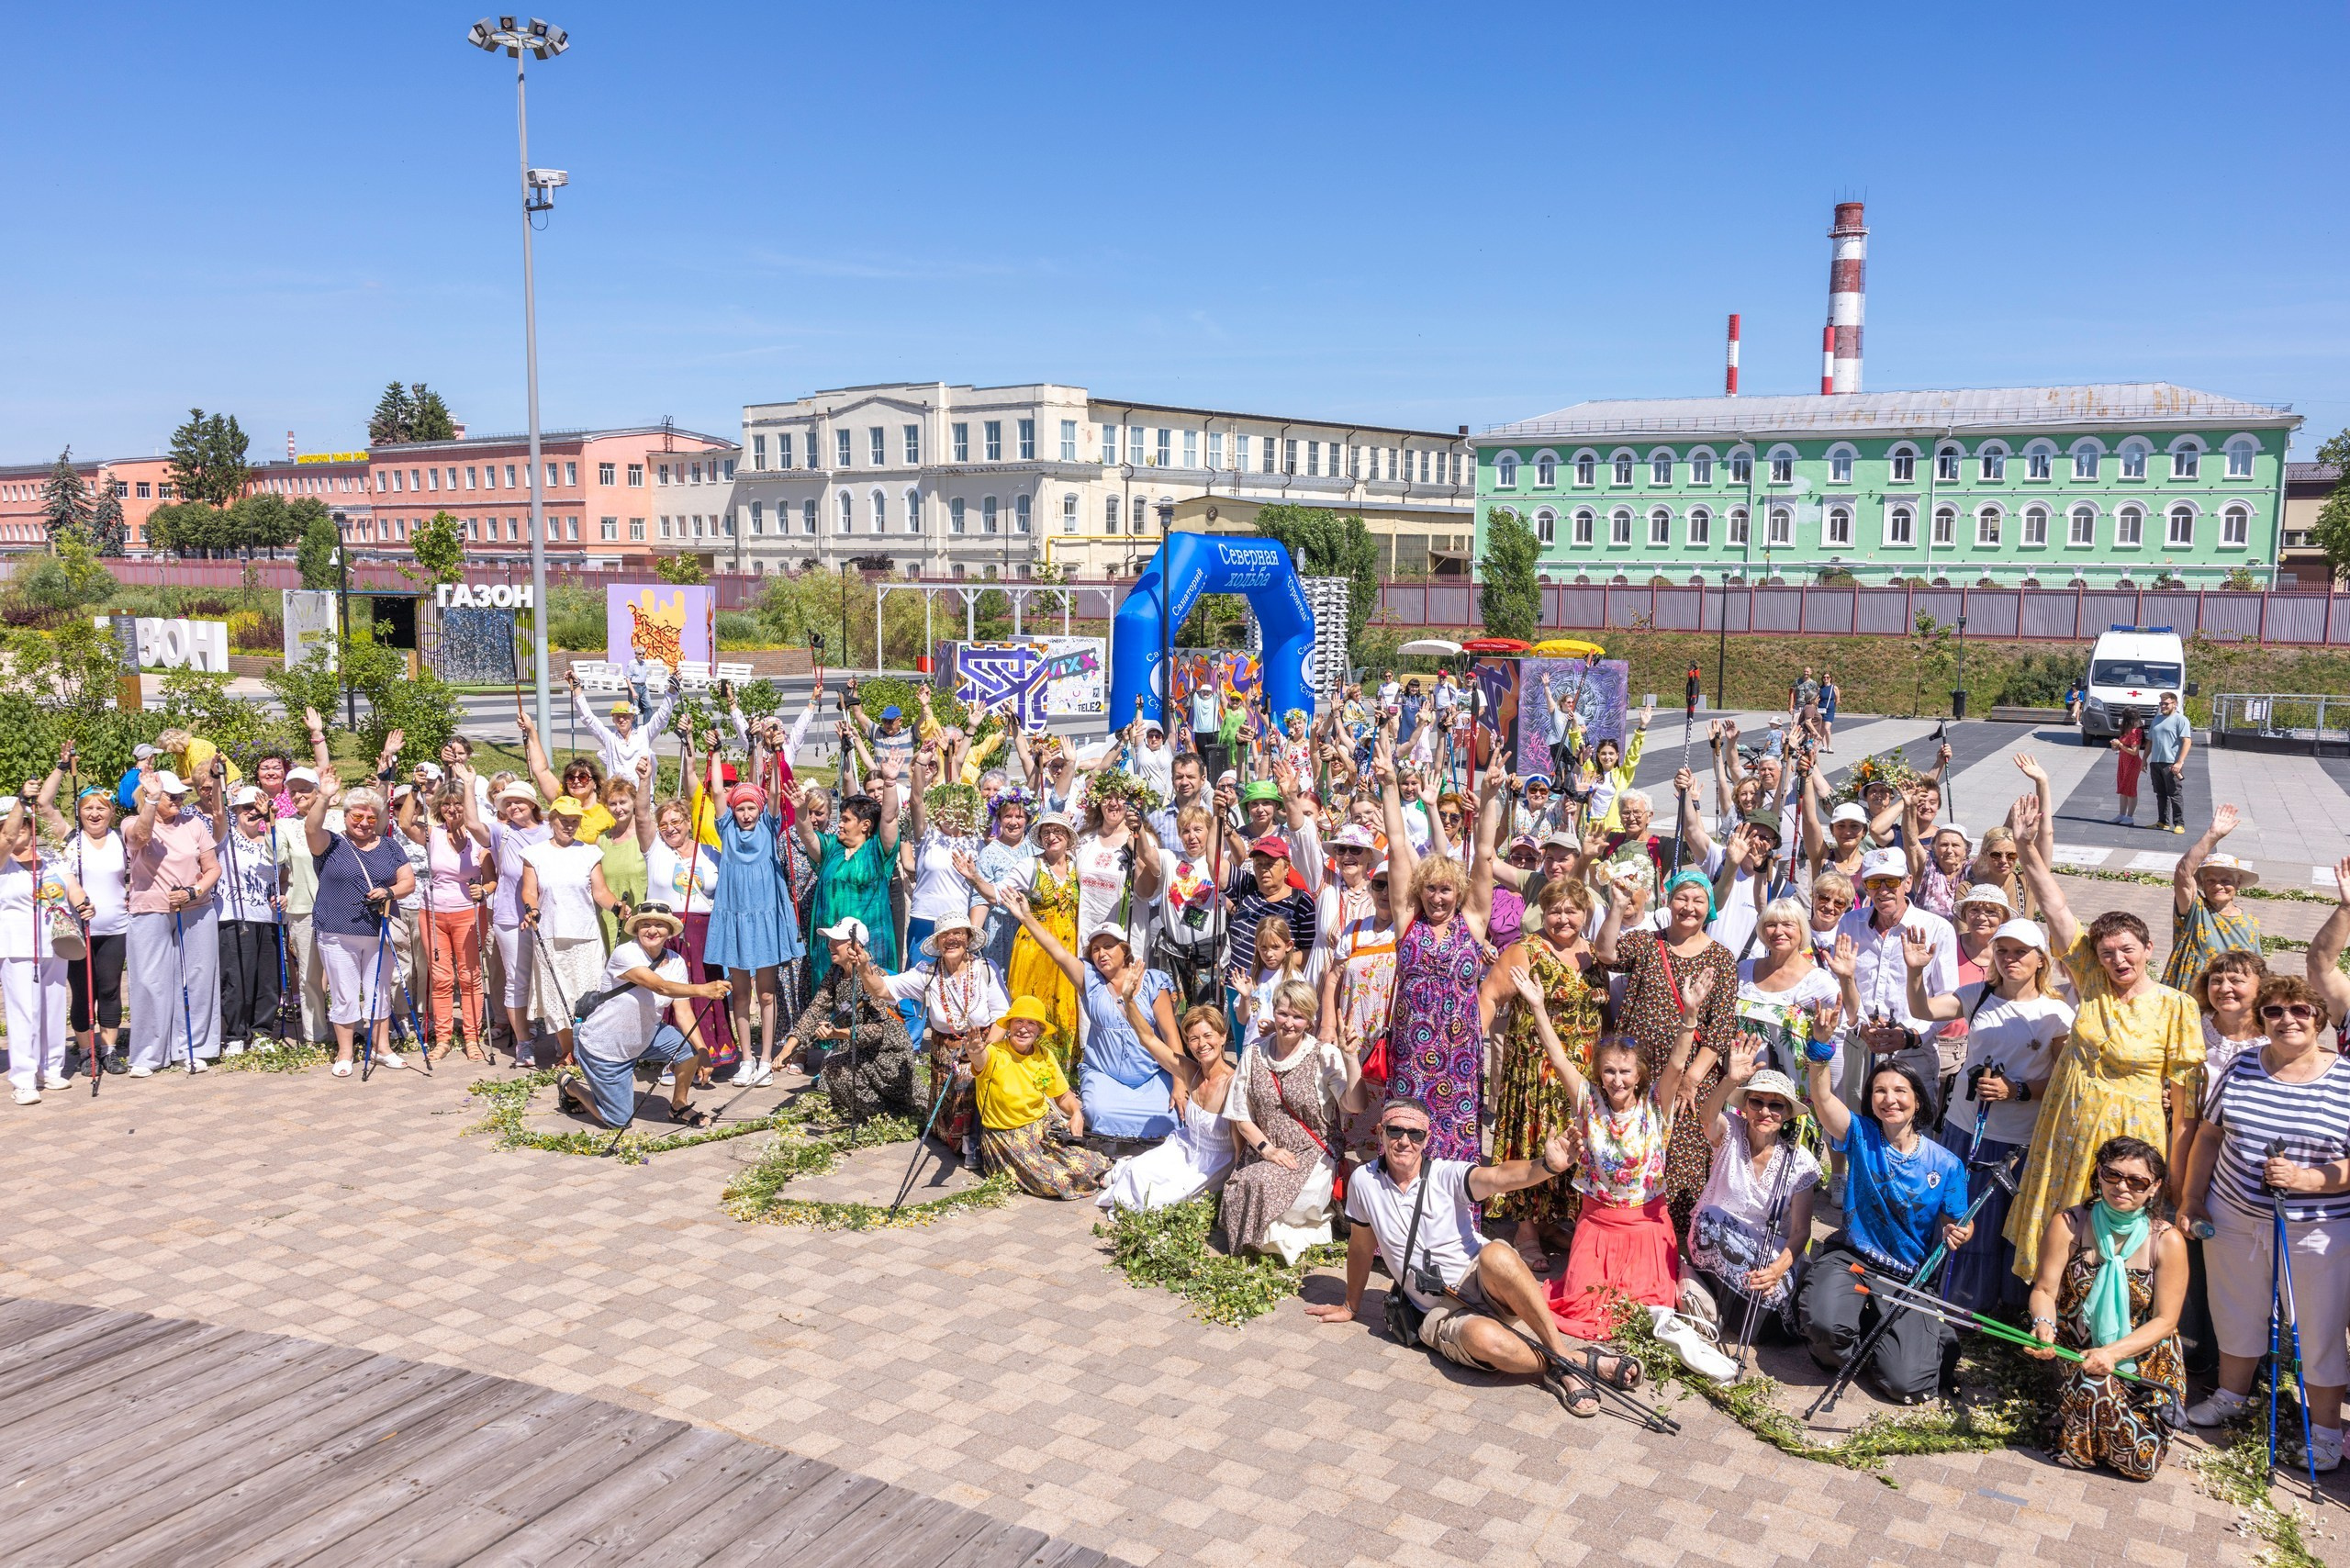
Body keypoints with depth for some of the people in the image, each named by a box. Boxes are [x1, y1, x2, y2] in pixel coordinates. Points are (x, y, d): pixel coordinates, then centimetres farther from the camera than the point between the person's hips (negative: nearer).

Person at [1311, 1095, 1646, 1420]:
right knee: (1485, 1340, -36)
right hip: (1442, 1312, 0)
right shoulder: (1364, 1182, -2)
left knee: (1495, 1255, -38)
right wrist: (1350, 1307, 24)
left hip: (1486, 1284, 0)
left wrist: (1547, 1166, -48)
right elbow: (1361, 1247, 14)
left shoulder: (1447, 1175, -7)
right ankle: (1580, 1360, -16)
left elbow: (1499, 1177, -28)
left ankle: (1562, 1355, -27)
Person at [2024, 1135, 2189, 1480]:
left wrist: (2114, 1352, -23)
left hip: (2143, 1356, 1)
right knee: (2094, 1386, -35)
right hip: (2076, 1346, -1)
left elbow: (2165, 1321, -9)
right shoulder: (2068, 1225, -9)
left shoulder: (2167, 1241, -10)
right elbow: (2045, 1290, -6)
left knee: (2143, 1463, -10)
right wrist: (2044, 1325, -29)